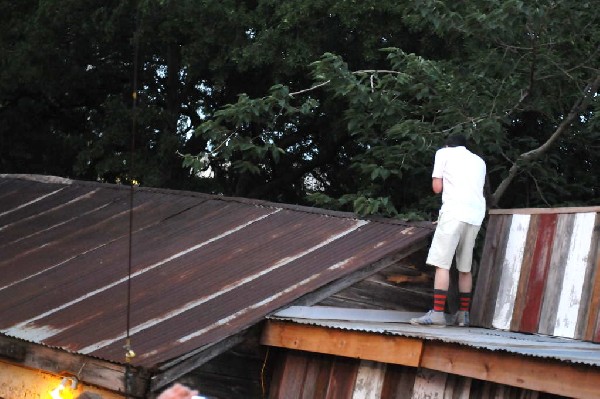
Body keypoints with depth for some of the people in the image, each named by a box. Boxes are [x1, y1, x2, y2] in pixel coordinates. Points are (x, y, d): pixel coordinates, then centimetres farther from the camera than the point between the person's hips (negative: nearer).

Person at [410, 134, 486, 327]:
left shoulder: (444, 153, 12)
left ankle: (437, 313, -16)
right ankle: (463, 314, 15)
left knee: (441, 263, -8)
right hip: (476, 216, 5)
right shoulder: (479, 161, 26)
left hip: (454, 212, -5)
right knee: (465, 267, 13)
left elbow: (437, 188, 8)